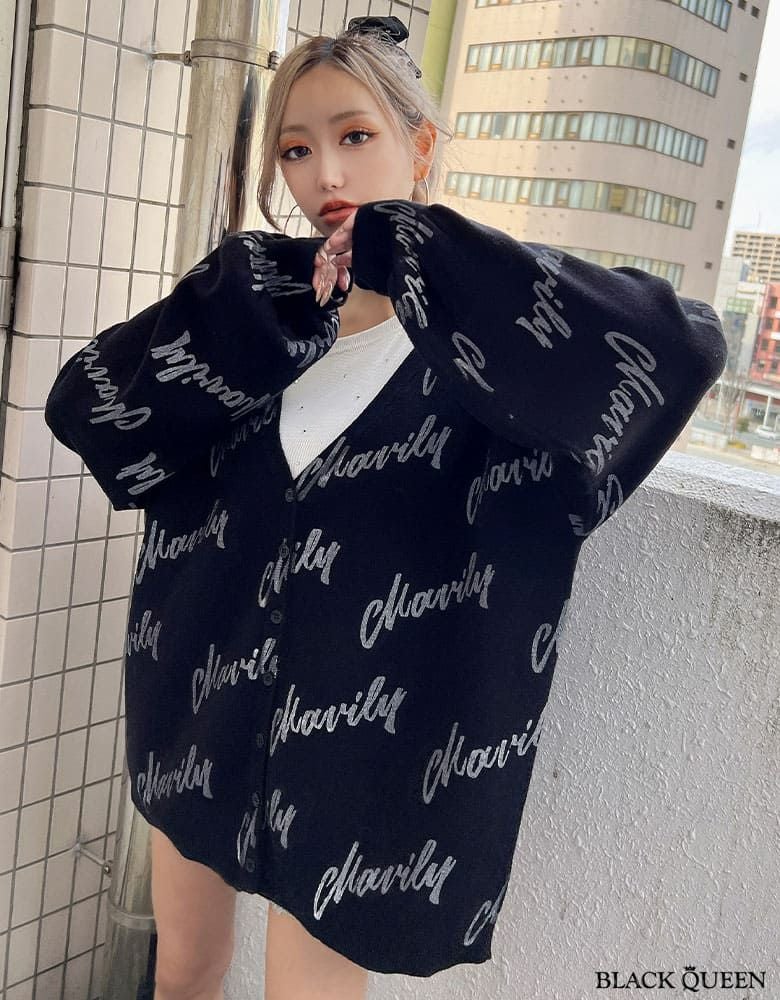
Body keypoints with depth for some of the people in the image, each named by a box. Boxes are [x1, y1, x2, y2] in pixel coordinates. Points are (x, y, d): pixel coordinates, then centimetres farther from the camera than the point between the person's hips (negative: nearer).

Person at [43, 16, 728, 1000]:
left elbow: (680, 348, -30)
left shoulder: (501, 310, -10)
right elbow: (81, 406, -6)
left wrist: (403, 250, -24)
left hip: (365, 734, -4)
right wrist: (258, 300, -17)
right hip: (206, 694, 5)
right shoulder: (269, 292, 2)